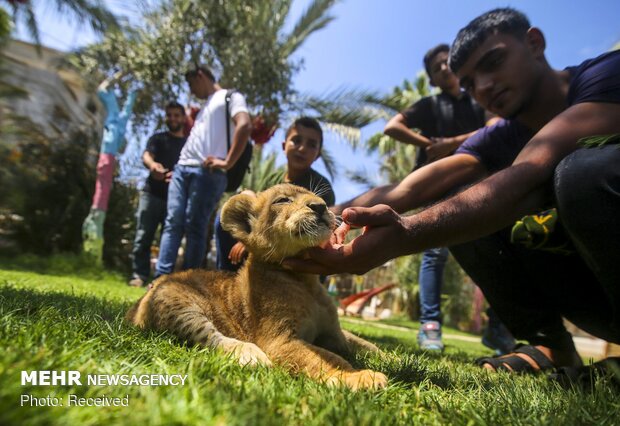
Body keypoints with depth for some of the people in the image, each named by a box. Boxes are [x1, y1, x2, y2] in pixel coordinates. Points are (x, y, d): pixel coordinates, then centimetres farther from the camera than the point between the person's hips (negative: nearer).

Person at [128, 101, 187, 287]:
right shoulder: (158, 138, 16)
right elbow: (146, 155, -3)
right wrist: (152, 164, -29)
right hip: (152, 193, 0)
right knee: (143, 237, -5)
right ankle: (139, 276, -1)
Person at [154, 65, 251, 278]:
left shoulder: (230, 97, 4)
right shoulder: (206, 105, 31)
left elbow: (244, 125, -14)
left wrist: (227, 162, -18)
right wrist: (181, 164, 18)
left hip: (206, 172, -8)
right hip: (182, 168, 8)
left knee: (195, 227, -7)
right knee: (173, 223, 0)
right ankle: (161, 278, 0)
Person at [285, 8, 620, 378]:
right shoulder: (499, 140, 2)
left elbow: (525, 178, -35)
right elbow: (412, 188, -15)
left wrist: (405, 236, -47)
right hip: (583, 275, 6)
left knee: (582, 171, -32)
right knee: (466, 214, -11)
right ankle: (549, 342, -1)